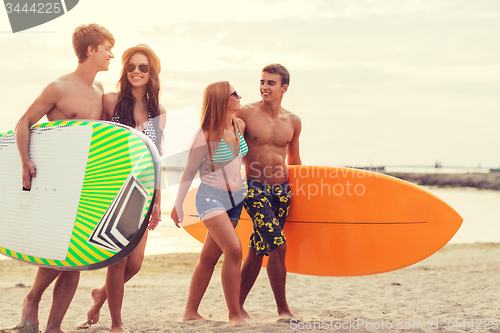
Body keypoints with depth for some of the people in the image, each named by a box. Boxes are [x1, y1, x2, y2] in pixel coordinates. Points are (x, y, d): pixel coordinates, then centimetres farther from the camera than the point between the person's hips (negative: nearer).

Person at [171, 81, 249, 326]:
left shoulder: (239, 126, 3)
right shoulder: (206, 136, -14)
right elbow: (189, 172, -5)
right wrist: (178, 205, -1)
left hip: (235, 199, 6)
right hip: (211, 197, -6)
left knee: (209, 257, 10)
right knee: (234, 250, -20)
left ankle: (191, 312, 19)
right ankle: (234, 314, -12)